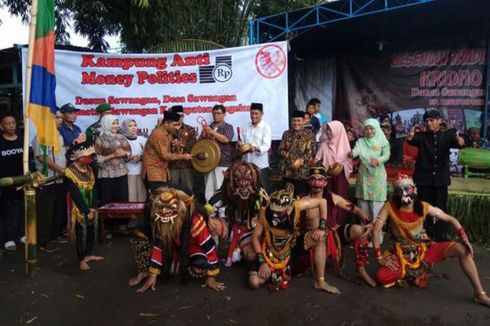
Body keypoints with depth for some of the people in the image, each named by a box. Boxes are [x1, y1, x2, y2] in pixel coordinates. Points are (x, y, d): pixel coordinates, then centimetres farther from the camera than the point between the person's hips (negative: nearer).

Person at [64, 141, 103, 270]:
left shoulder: (89, 169, 4)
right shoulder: (70, 172, -17)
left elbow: (93, 189, 1)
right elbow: (76, 195, -18)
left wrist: (92, 209, -7)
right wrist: (86, 211, -17)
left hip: (91, 208, 6)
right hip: (79, 210, -6)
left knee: (92, 231, 15)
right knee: (81, 234, 4)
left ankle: (88, 254, 32)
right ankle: (81, 260, 18)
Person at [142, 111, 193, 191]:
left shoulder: (168, 133, 8)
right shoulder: (158, 134, -19)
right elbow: (164, 155, -20)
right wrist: (182, 156, -15)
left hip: (163, 172, 9)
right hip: (154, 173, -8)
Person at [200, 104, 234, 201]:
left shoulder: (228, 127, 4)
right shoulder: (208, 127, 16)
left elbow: (226, 139, -15)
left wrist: (212, 132, -19)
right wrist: (203, 136, -5)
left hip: (223, 164, -4)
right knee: (209, 191, 5)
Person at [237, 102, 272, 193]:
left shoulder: (266, 127, -3)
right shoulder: (246, 127, 11)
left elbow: (266, 146, -13)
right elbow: (242, 142, 12)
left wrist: (256, 148, -33)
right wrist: (239, 143, -12)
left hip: (260, 165, -4)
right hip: (246, 164, 4)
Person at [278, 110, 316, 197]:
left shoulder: (309, 135, 1)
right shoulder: (286, 134, 9)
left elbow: (310, 153, -7)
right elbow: (280, 150, 3)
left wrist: (300, 161, -19)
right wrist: (292, 160, -11)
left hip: (302, 173, -3)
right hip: (287, 172, 3)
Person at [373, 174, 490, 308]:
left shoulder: (424, 207, -7)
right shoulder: (389, 207, -15)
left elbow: (451, 219, 1)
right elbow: (375, 231, -18)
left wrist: (464, 238, -14)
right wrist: (379, 257, -21)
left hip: (425, 248, 2)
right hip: (403, 254, -2)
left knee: (463, 249, -19)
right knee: (381, 277, -26)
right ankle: (407, 274, 6)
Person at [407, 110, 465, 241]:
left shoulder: (447, 136, 2)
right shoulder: (422, 136, 1)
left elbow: (460, 143, -15)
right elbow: (414, 140, -21)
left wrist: (459, 140, -40)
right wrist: (409, 138, -46)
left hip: (441, 179, 0)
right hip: (424, 179, 0)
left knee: (441, 209, 7)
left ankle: (442, 238, 17)